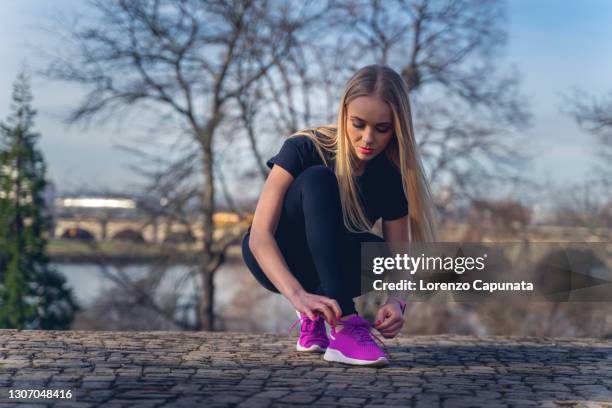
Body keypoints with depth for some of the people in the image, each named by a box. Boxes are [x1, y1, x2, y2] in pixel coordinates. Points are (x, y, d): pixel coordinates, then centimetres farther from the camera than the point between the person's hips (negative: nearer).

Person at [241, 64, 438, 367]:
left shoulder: (392, 177, -14)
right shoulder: (303, 149, -23)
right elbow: (260, 234, -31)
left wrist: (394, 301, -40)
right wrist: (298, 294, -48)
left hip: (330, 268, 3)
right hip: (275, 262, -3)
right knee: (317, 179, -32)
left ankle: (313, 316, -3)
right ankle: (345, 324, -40)